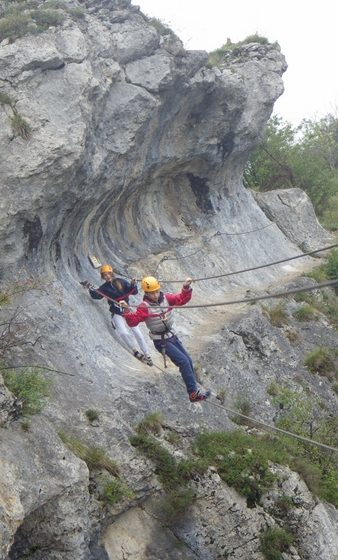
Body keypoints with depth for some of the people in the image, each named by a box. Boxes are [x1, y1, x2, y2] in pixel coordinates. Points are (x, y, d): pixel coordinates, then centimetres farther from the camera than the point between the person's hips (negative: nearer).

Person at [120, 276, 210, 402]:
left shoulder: (166, 298, -2)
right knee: (184, 362, -17)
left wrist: (186, 288, -12)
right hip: (161, 341, -7)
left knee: (188, 361, 11)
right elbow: (133, 321, -23)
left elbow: (182, 299, 4)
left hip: (172, 336, 7)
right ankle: (194, 394, -14)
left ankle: (193, 388, 27)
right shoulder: (145, 307, -18)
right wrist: (127, 311, -40)